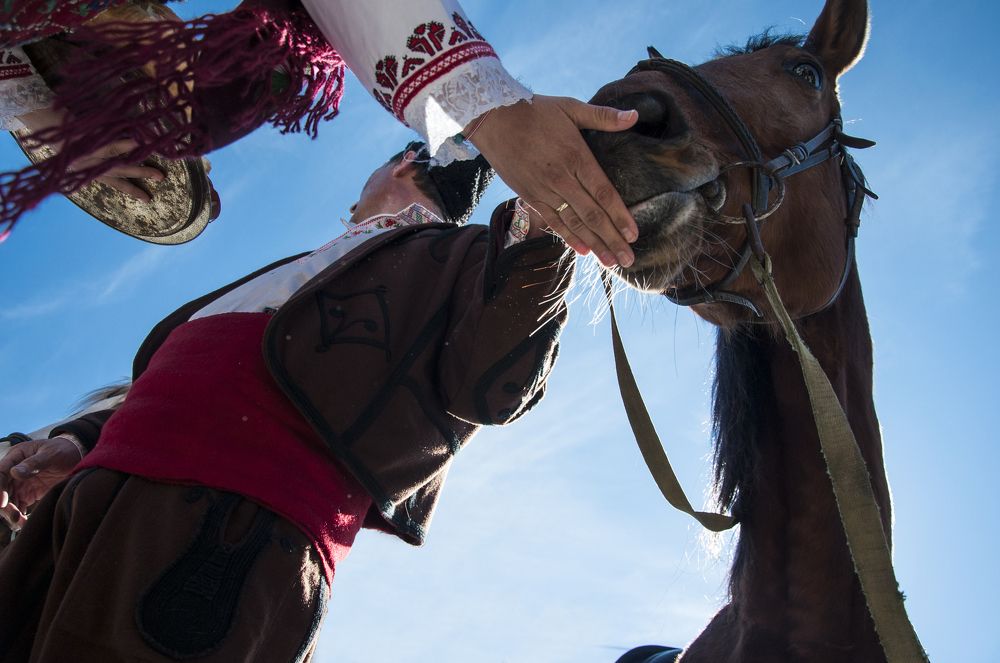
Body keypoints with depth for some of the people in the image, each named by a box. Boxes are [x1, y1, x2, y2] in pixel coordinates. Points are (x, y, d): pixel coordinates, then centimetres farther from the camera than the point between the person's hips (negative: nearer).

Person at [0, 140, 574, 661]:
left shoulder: (458, 253, 11)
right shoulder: (330, 260, 34)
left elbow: (483, 387, -10)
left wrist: (536, 235, -23)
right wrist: (81, 443, 20)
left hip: (238, 521, -8)